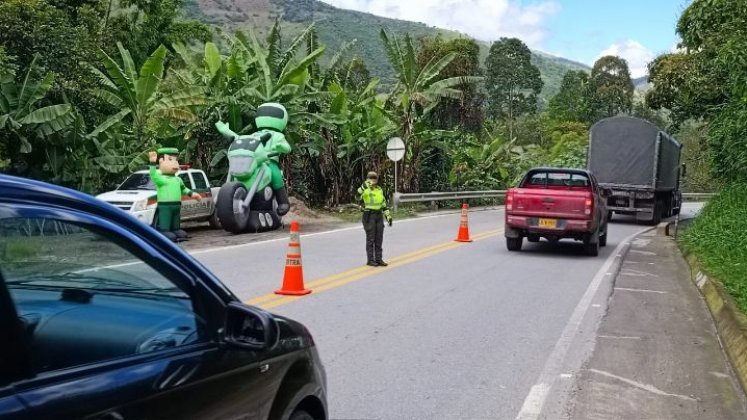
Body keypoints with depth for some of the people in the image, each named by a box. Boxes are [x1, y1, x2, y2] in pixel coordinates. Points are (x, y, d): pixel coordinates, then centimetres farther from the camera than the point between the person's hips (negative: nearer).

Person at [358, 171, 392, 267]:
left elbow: (383, 204, 17)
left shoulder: (379, 189, 11)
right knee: (370, 239, -3)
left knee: (379, 238, 7)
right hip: (369, 215, -6)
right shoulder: (365, 189, -9)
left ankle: (378, 259, 13)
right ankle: (370, 260, 5)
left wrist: (388, 216, 12)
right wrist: (366, 184, -49)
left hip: (379, 215, 6)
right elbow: (359, 194, -33)